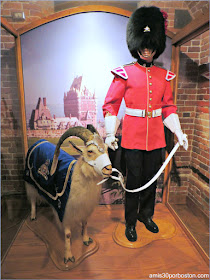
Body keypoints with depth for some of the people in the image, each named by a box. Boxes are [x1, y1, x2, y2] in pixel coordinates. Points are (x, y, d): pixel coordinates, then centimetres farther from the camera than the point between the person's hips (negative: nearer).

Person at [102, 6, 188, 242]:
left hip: (156, 136, 4)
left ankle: (146, 215, 37)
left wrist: (179, 132, 3)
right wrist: (110, 134, -15)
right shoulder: (125, 73, -2)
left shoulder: (163, 75, 10)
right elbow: (110, 105, -5)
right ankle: (130, 222, 26)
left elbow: (168, 107, 12)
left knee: (152, 177, 14)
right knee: (134, 179, 4)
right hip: (133, 136, -4)